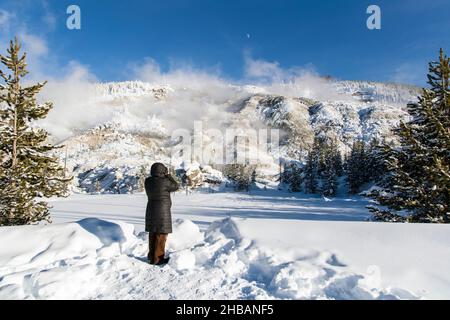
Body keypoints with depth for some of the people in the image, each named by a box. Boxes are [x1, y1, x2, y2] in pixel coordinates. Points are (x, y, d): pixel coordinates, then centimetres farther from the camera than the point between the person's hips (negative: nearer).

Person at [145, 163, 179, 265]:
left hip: (151, 209, 7)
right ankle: (157, 259, 6)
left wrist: (165, 177, 9)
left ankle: (151, 257, 24)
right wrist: (168, 176, 2)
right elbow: (175, 186, -5)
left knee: (153, 234, 15)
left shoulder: (148, 181, 0)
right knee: (161, 235, 1)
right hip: (162, 211, -7)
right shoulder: (164, 182, -19)